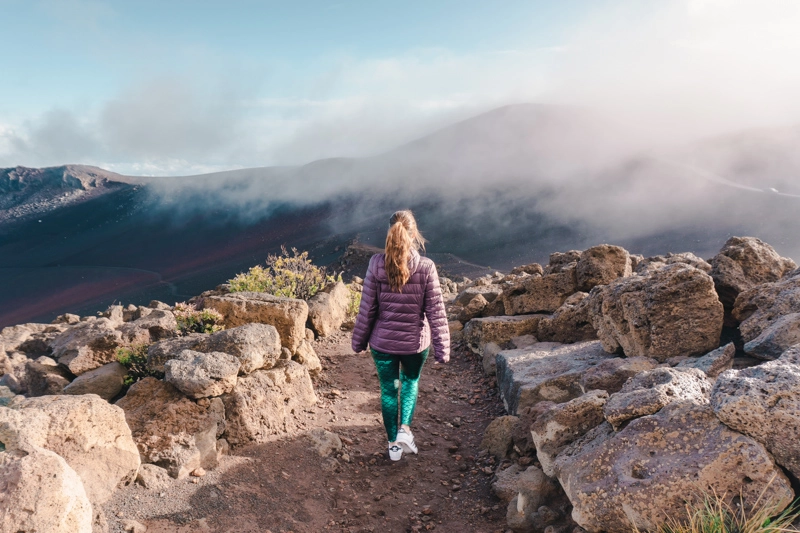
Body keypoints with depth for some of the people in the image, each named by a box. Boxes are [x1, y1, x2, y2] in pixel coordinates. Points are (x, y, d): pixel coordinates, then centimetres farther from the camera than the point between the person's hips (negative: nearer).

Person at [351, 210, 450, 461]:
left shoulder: (377, 264, -11)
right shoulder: (426, 267, -14)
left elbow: (367, 308, -6)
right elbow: (436, 312, -11)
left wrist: (359, 341, 7)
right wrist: (442, 349, -3)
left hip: (383, 342, 0)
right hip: (415, 342, 0)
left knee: (388, 389, 18)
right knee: (410, 381, 27)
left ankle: (393, 444, 28)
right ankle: (405, 429, 12)